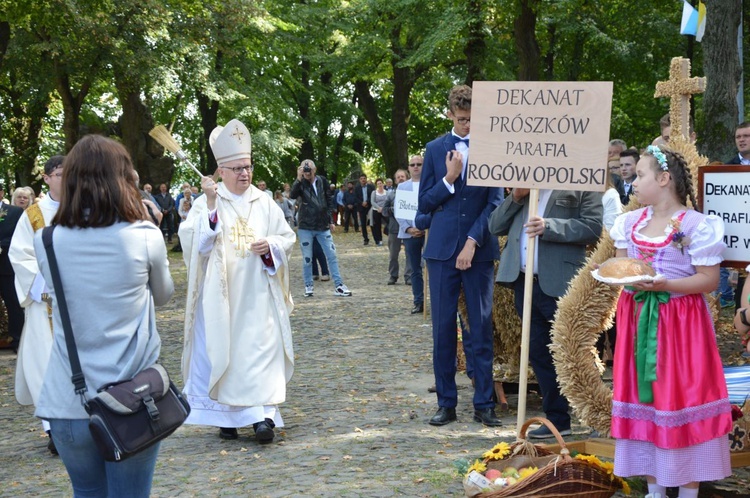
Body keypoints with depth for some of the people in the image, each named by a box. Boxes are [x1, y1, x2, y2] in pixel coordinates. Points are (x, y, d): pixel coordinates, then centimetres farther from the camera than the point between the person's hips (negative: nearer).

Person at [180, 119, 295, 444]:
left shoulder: (264, 204, 9)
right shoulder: (206, 203, 0)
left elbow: (287, 238, 11)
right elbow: (194, 241, -13)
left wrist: (270, 246, -10)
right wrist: (211, 206, -24)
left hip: (257, 295, 2)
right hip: (220, 294, -1)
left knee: (261, 350, -7)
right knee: (220, 351, 1)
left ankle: (262, 416, -9)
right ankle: (225, 417, 13)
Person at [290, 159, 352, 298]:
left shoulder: (322, 181, 4)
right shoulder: (300, 184, -3)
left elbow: (329, 200, 11)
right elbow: (293, 195, -24)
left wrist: (331, 220, 8)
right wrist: (298, 179, -33)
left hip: (323, 226, 2)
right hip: (305, 226, -2)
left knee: (332, 255, 0)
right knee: (307, 259, 4)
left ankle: (338, 286, 3)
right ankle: (308, 286, 15)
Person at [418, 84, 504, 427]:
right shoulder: (435, 149, 8)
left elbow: (495, 202, -2)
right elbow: (424, 203, 8)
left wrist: (473, 241, -9)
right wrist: (449, 179, -8)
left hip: (479, 249, -2)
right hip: (442, 250, 2)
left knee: (482, 328, 2)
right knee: (443, 329, 4)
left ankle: (484, 404, 8)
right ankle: (446, 403, 12)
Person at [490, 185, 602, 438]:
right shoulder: (523, 182, 16)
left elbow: (593, 227, -12)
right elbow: (495, 227, 14)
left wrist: (549, 226, -21)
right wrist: (516, 197, -1)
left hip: (560, 284, -6)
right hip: (524, 281, 6)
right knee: (538, 352, 11)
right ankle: (557, 419, 21)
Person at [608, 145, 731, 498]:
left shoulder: (696, 226, -12)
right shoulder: (631, 222, 7)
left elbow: (709, 280, -12)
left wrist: (664, 285, -23)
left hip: (679, 321, -6)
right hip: (638, 318, 6)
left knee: (681, 396, -3)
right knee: (645, 395, 9)